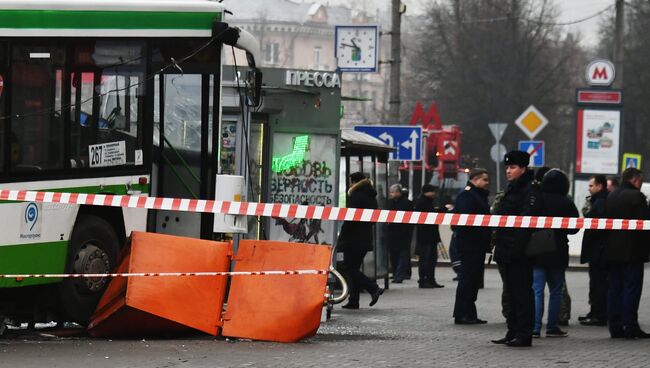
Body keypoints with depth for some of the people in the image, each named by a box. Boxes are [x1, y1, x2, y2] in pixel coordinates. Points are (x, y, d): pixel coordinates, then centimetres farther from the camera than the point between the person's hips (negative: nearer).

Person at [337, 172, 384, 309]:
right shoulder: (371, 197, 14)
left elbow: (350, 219, -19)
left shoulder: (356, 196, -14)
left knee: (349, 269, -5)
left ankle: (374, 288, -17)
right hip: (366, 239, 9)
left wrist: (342, 236, -13)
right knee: (354, 268, 13)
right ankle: (353, 301, 10)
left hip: (353, 238, -9)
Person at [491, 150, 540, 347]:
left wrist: (517, 246, -26)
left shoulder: (531, 190, -11)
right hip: (506, 251, 10)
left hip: (519, 252, -10)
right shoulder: (512, 189, 20)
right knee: (511, 293, 13)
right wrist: (499, 246, 18)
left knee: (522, 293, -7)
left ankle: (524, 334, -5)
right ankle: (513, 332, 19)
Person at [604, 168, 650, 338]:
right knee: (632, 287, -4)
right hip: (632, 251, -7)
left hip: (613, 251, 7)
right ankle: (631, 327, -6)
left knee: (615, 287, 10)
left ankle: (615, 326, 9)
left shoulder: (610, 197, 11)